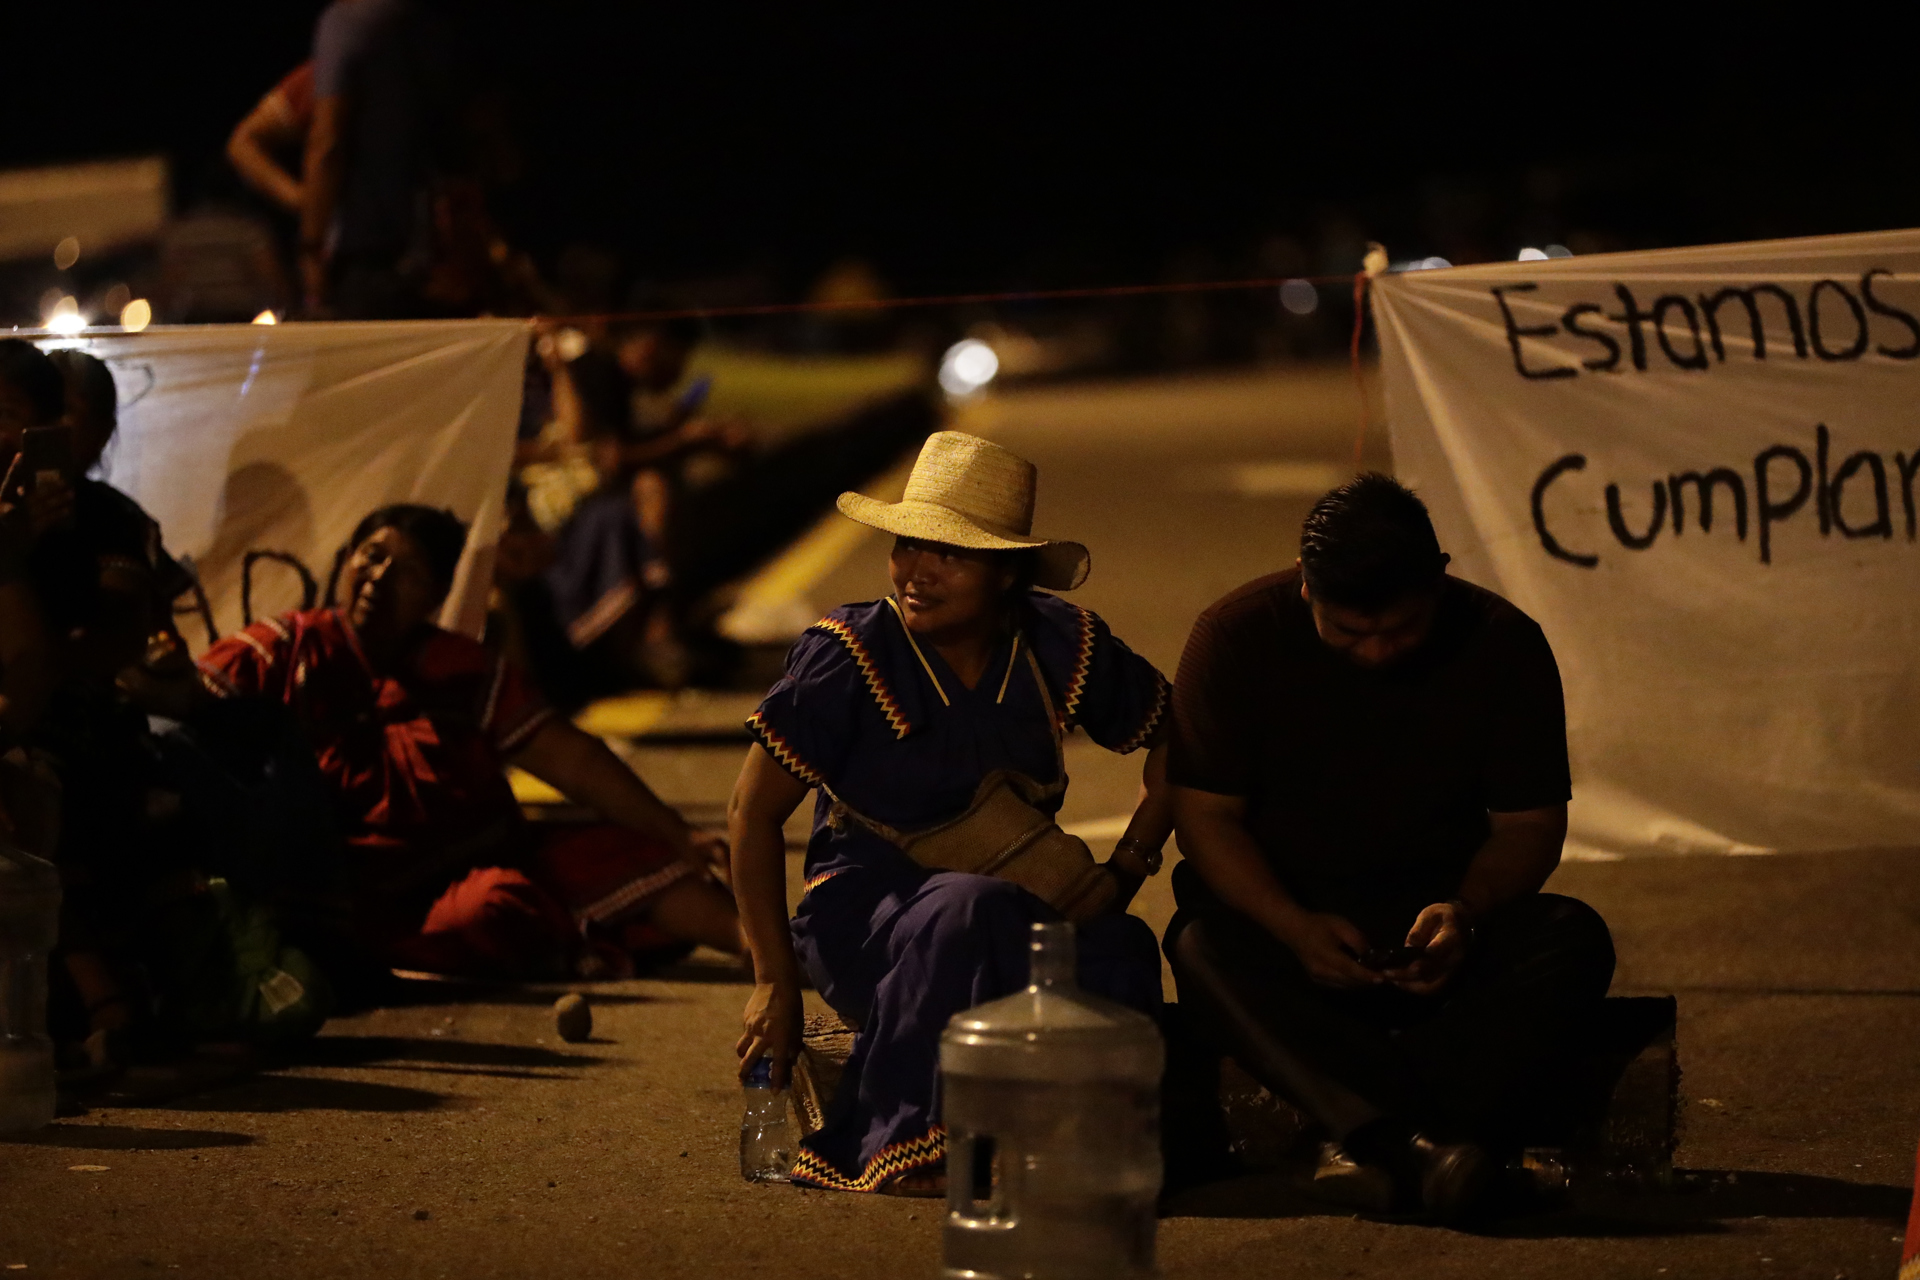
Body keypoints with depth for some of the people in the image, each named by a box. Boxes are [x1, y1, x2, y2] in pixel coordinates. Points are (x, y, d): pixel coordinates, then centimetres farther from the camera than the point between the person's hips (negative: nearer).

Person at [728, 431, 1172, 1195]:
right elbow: (754, 811, -7)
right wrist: (775, 983, -10)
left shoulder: (1059, 647, -1)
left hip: (1018, 907, 3)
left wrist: (1127, 869, 1)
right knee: (972, 911, -39)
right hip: (866, 908, -3)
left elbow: (1175, 739, 14)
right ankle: (904, 1151, -25)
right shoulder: (848, 654, -11)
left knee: (1118, 955, -32)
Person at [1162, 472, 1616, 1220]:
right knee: (1203, 949, -36)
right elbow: (1205, 816, -9)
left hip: (1440, 914, 1)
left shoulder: (1503, 645, -4)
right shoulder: (1237, 638, -8)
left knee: (1574, 940, -29)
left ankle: (1368, 1134, -47)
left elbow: (1530, 824, 0)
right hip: (1282, 914, -1)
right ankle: (1418, 1137, -52)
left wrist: (1467, 913, -22)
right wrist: (1295, 927, -26)